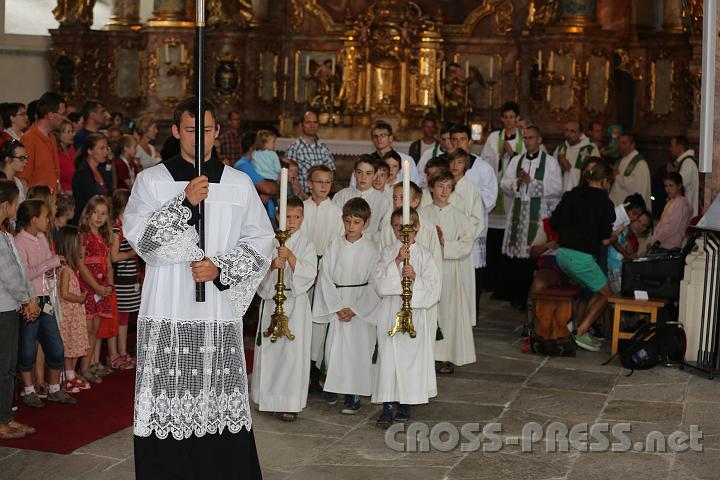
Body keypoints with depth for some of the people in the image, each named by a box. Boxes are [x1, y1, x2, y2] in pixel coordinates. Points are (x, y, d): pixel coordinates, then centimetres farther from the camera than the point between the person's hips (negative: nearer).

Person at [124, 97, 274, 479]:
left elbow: (261, 242, 8)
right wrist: (185, 201, -15)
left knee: (221, 399, -1)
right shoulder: (151, 181, 6)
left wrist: (220, 268, -7)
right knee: (168, 403, -3)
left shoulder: (239, 184, 9)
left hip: (220, 311, 1)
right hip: (168, 312, -1)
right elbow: (137, 236, -6)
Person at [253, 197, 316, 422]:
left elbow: (309, 273, -11)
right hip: (271, 300, 2)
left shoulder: (305, 244, -1)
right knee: (267, 348, 8)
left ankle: (290, 403, 4)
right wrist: (271, 265, -22)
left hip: (296, 302, -2)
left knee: (293, 350, -3)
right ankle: (267, 397, 24)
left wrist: (290, 256, -23)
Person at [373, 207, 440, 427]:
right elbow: (380, 285, -6)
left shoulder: (423, 255, 1)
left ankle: (405, 404, 19)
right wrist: (396, 262, -15)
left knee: (411, 357, 4)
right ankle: (387, 406, 6)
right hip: (390, 311, 1)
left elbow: (433, 288, -4)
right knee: (387, 357, -1)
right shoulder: (388, 253, 5)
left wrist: (415, 277, -19)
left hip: (414, 312, -1)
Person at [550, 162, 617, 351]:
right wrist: (616, 235, 15)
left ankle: (583, 329, 16)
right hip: (582, 257, -7)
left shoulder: (571, 195, 7)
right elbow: (605, 240, -7)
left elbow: (553, 223, 9)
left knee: (597, 292, 23)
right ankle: (581, 332, 2)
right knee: (606, 294, 13)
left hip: (563, 253, 7)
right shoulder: (604, 203, -7)